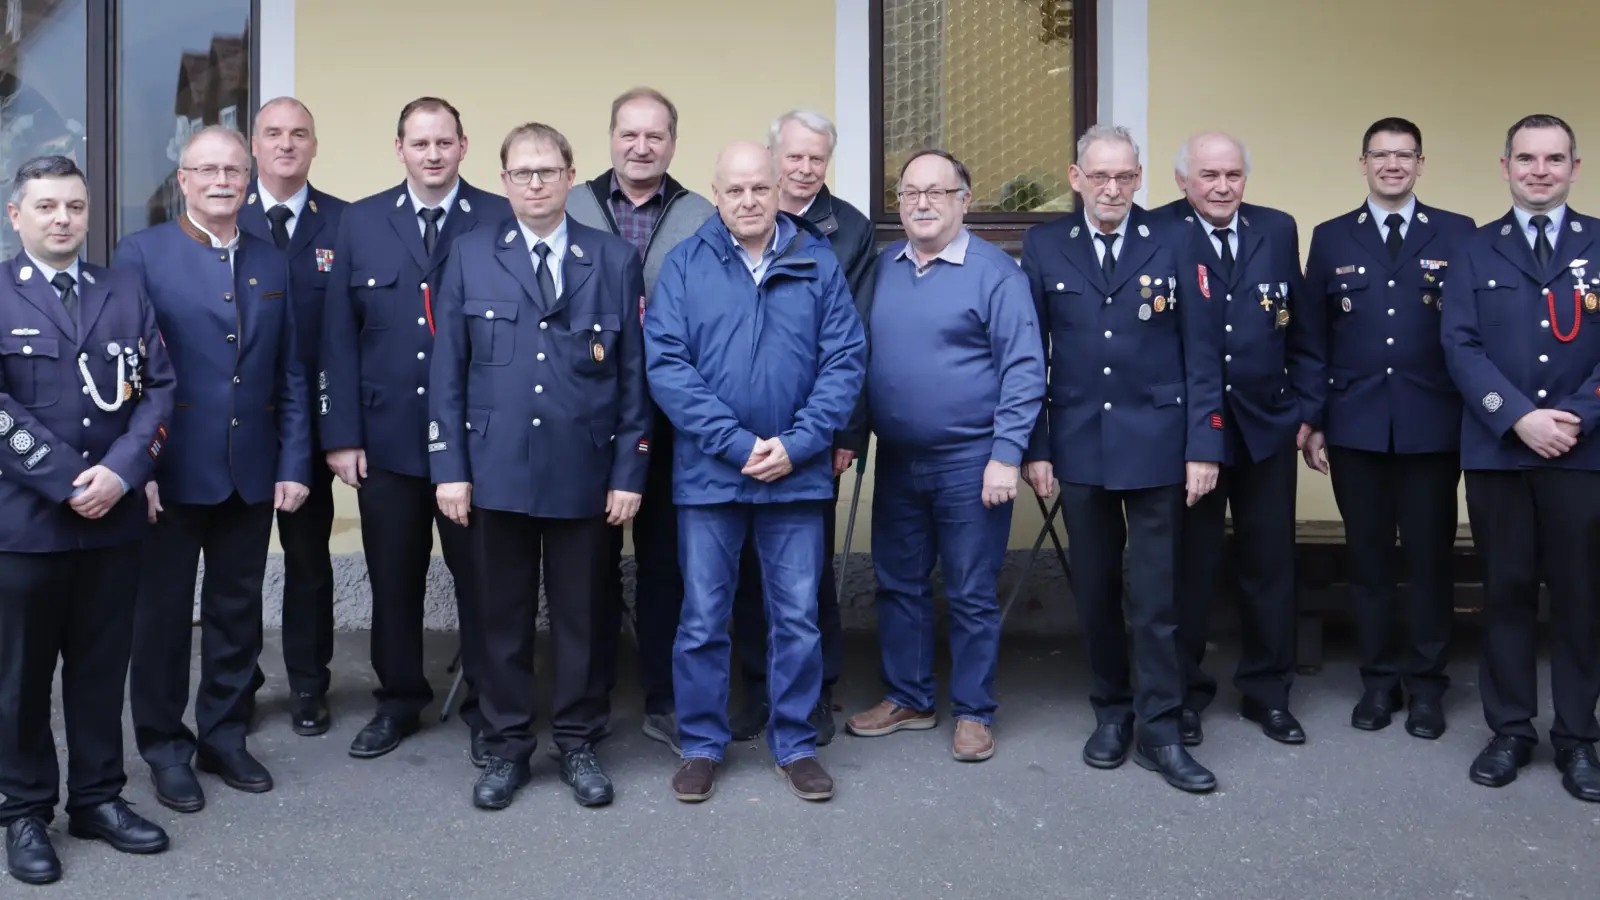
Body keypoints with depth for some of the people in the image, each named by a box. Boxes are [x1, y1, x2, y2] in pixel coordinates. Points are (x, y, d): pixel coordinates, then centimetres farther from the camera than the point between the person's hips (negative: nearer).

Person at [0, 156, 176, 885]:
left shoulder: (126, 294, 10)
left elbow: (158, 389, 3)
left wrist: (120, 472, -11)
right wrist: (67, 481, -15)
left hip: (114, 517, 3)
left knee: (102, 667, 11)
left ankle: (98, 798, 24)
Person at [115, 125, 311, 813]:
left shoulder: (272, 263, 9)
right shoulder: (142, 254, -3)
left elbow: (290, 375, 8)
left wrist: (294, 464, 2)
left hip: (251, 473, 4)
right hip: (172, 472, -3)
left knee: (237, 611, 12)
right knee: (163, 612, 8)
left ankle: (224, 736, 27)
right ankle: (165, 747, 23)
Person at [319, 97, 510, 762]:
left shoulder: (502, 221, 0)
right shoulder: (359, 223, 7)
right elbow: (338, 336, 5)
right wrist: (342, 435, -1)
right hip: (387, 437, 2)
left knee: (480, 577, 6)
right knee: (392, 579, 12)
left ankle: (485, 708, 21)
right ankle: (398, 701, 29)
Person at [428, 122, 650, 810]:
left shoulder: (615, 260, 5)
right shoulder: (470, 257, 6)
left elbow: (634, 375, 3)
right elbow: (447, 371, 4)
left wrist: (629, 471, -2)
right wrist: (450, 467, -2)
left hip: (583, 472, 0)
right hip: (496, 469, 0)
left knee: (579, 615, 9)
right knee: (502, 616, 8)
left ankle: (578, 743, 23)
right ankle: (506, 747, 22)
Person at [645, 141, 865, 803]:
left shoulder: (818, 263, 3)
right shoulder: (684, 264, 0)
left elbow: (845, 360, -1)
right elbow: (666, 365, -8)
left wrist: (797, 445, -11)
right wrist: (737, 444, -15)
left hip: (797, 472, 1)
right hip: (708, 472, -1)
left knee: (797, 617, 9)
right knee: (702, 618, 7)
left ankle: (795, 744, 24)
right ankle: (701, 745, 23)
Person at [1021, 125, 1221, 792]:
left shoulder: (1174, 245, 0)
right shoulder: (1043, 248, 3)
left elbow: (1201, 356, -1)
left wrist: (1203, 447, -6)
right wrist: (1035, 448, -1)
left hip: (1157, 448, -1)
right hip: (1079, 449, 2)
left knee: (1157, 596, 2)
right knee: (1095, 592, 11)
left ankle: (1160, 730, 12)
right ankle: (1111, 712, 26)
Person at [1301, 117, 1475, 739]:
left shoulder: (1458, 235, 4)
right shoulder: (1331, 239, 7)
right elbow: (1313, 339, 6)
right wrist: (1314, 423, 2)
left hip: (1434, 427, -1)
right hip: (1356, 427, 1)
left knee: (1430, 557, 5)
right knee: (1368, 557, 7)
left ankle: (1426, 684, 18)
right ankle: (1379, 679, 20)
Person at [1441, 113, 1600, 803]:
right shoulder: (1474, 252, 8)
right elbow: (1461, 347, -2)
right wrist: (1520, 418, -13)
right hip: (1497, 452, 1)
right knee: (1506, 591, 7)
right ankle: (1509, 731, 17)